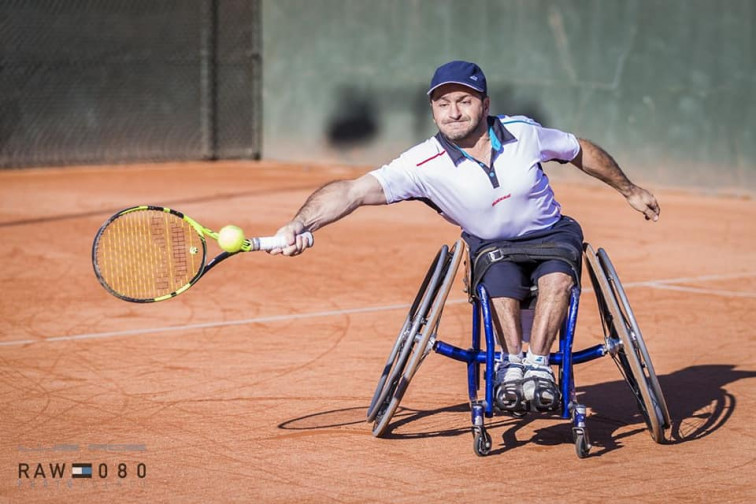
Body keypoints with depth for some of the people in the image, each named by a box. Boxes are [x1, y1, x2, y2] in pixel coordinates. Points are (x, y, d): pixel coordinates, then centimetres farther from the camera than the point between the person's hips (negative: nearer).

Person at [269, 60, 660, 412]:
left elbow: (580, 151, 4)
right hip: (491, 245, -1)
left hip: (552, 234, 1)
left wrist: (629, 190, 17)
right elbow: (353, 191, -35)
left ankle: (538, 364, -30)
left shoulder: (523, 132, -16)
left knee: (557, 277, -32)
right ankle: (513, 360, -27)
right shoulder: (424, 165, -23)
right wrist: (299, 225, -52)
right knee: (500, 280, -35)